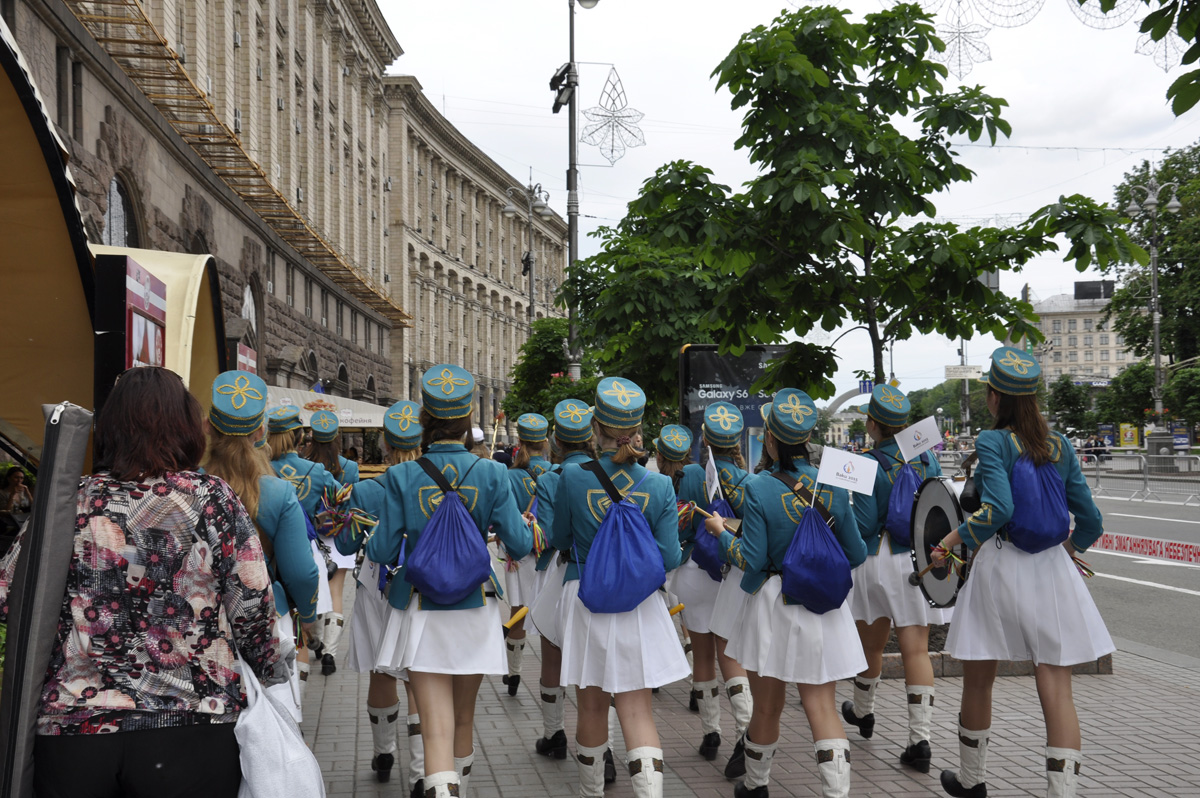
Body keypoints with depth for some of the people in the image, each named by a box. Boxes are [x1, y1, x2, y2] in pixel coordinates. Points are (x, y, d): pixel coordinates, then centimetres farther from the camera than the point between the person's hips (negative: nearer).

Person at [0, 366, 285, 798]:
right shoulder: (212, 498, -5)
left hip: (70, 732, 2)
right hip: (191, 728, -2)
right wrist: (273, 677, 11)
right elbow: (253, 609, -4)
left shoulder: (68, 502, 1)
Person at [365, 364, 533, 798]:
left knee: (436, 728, -4)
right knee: (464, 721, 20)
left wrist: (370, 537, 15)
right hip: (475, 613, 2)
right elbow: (519, 544, -6)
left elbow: (384, 551, -7)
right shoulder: (492, 474, -7)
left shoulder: (401, 477, -8)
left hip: (421, 613, -2)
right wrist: (527, 526, 16)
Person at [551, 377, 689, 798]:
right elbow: (669, 559, -5)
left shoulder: (572, 477, -10)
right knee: (637, 708, 4)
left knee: (591, 707, 15)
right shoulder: (659, 486, -8)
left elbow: (558, 539, 2)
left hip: (586, 601, 0)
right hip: (639, 606, 0)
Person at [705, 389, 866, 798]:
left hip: (773, 605, -2)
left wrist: (721, 531, 3)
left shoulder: (759, 489, -14)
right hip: (823, 609, 2)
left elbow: (752, 560, -13)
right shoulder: (833, 485, -4)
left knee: (767, 706, 14)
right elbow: (856, 554, 0)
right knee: (822, 706, 5)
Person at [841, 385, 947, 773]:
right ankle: (919, 739, -4)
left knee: (871, 643, 17)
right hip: (920, 560, 3)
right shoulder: (927, 459, 1)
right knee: (917, 649, 1)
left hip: (878, 561, -3)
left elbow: (865, 526, -13)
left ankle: (862, 712, 40)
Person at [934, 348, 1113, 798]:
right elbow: (1090, 521, 8)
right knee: (1056, 690, 1)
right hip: (1052, 570, 4)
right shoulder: (1060, 446, 6)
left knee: (978, 682, 14)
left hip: (1000, 566, -3)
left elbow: (998, 510, -23)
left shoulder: (992, 442, -9)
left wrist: (952, 540, -12)